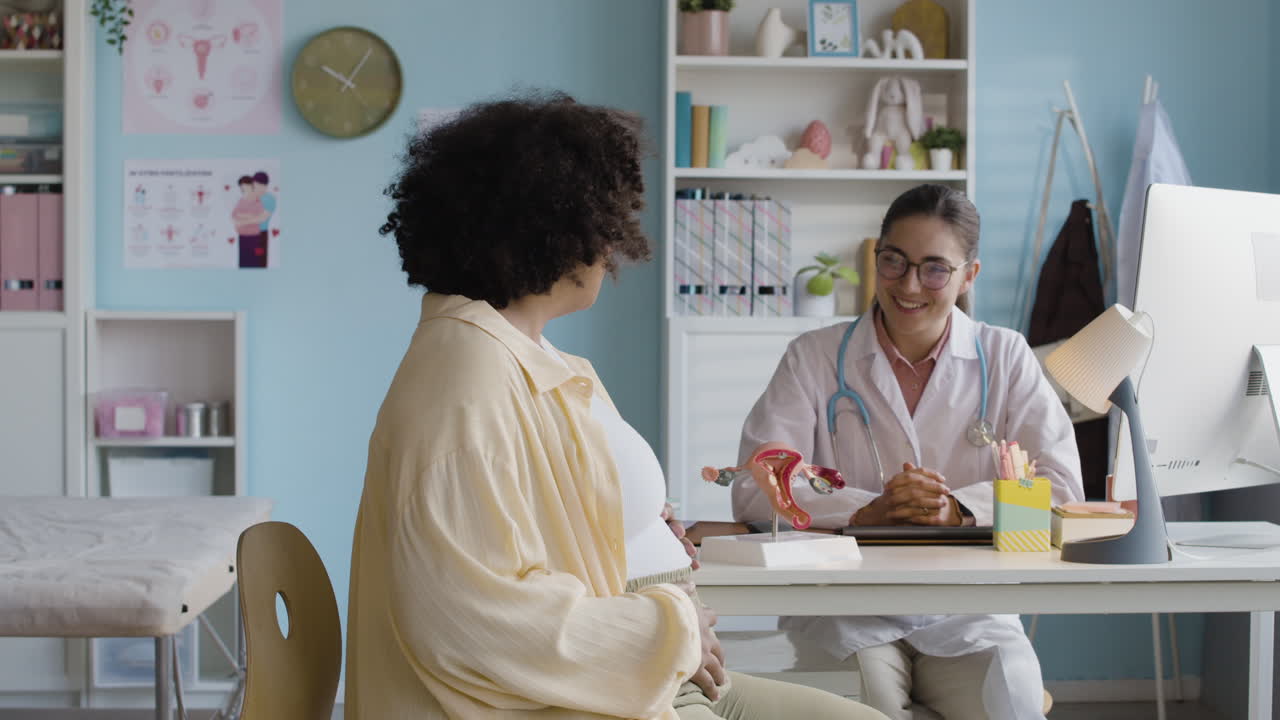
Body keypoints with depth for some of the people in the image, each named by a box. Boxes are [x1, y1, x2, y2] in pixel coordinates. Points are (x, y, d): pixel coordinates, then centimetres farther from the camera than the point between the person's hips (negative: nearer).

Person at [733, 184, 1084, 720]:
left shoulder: (1004, 356, 10)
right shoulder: (814, 357, 6)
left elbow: (1060, 486, 1)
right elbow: (755, 490, -5)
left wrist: (957, 508, -16)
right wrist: (866, 510, -19)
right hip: (842, 609, -1)